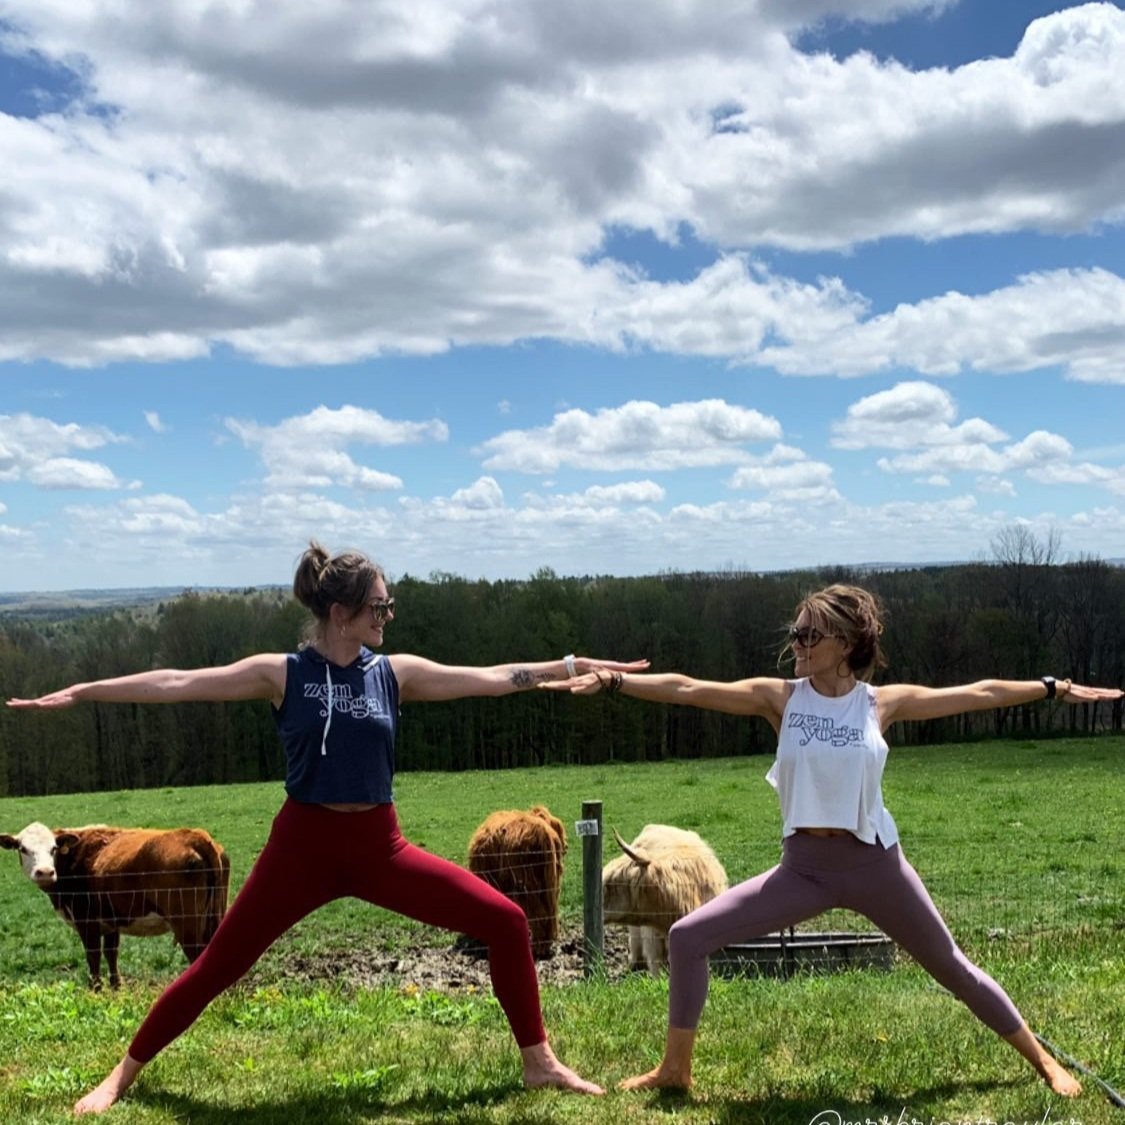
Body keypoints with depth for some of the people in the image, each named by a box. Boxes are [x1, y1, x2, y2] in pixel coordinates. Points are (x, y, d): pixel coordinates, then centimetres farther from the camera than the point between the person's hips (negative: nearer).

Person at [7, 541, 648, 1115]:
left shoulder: (396, 673, 2)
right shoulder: (281, 674, -5)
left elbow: (494, 679, 1)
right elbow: (177, 684, -8)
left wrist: (575, 666, -3)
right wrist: (80, 692, -12)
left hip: (379, 847, 3)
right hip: (303, 845, -2)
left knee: (506, 922, -5)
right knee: (217, 968, 4)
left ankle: (539, 1062, 11)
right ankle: (124, 1074, 28)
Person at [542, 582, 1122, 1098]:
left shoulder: (883, 702, -4)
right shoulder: (779, 697, -5)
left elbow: (978, 694, 3)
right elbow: (686, 689, -10)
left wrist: (1055, 689, 5)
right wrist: (612, 680, -17)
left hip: (875, 864, -1)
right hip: (803, 867, 1)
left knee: (950, 966, 11)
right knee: (688, 937, -7)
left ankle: (1042, 1061, 33)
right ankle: (675, 1068, 10)